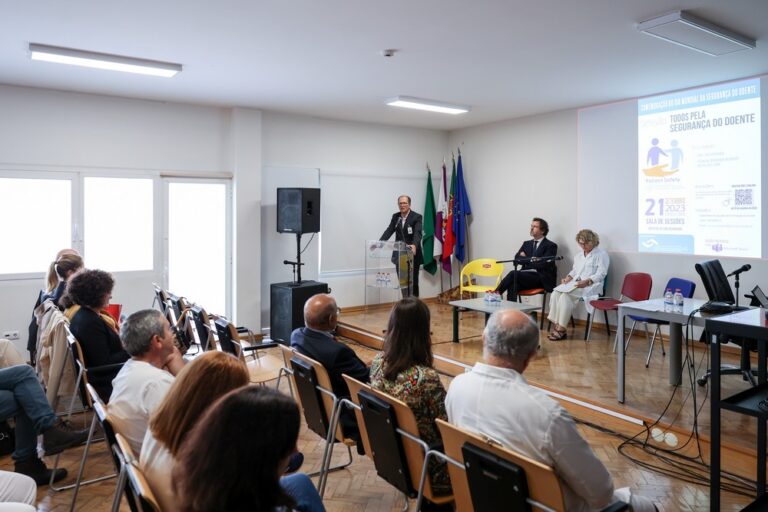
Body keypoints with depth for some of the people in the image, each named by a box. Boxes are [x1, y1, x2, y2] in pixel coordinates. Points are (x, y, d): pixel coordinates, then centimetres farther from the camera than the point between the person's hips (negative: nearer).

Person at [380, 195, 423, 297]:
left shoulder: (416, 217, -9)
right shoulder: (395, 216, 7)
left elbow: (417, 233, -23)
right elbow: (389, 231, 1)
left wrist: (414, 245, -42)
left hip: (413, 255, -4)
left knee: (413, 281, 5)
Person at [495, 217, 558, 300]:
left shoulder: (550, 246, 5)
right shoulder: (527, 243, 24)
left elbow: (544, 264, -10)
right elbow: (517, 258, 11)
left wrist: (526, 259, -2)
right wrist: (531, 259, -7)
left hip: (541, 279, -5)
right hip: (526, 276, 5)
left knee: (514, 273, -28)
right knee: (512, 285, -30)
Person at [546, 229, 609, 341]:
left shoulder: (601, 254, 1)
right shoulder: (579, 255, 24)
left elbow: (601, 274, -9)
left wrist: (586, 281, -24)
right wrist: (568, 277, 6)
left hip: (590, 286, -7)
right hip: (575, 283, 7)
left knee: (565, 296, -31)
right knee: (555, 293, -23)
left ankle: (562, 329, -25)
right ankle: (555, 325, -24)